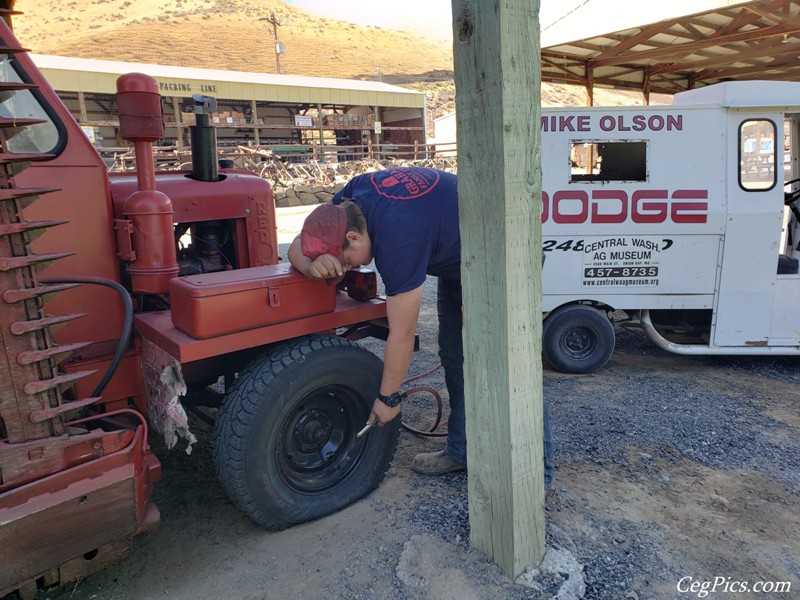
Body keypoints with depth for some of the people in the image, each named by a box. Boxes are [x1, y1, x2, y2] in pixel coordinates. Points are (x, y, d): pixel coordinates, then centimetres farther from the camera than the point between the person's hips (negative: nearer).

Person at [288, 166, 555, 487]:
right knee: (454, 355, 11)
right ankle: (462, 450, 23)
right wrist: (314, 264, -29)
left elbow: (402, 335, -28)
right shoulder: (350, 198, -14)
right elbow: (298, 246, -4)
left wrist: (388, 397, -14)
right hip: (454, 259, 9)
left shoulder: (398, 240, -37)